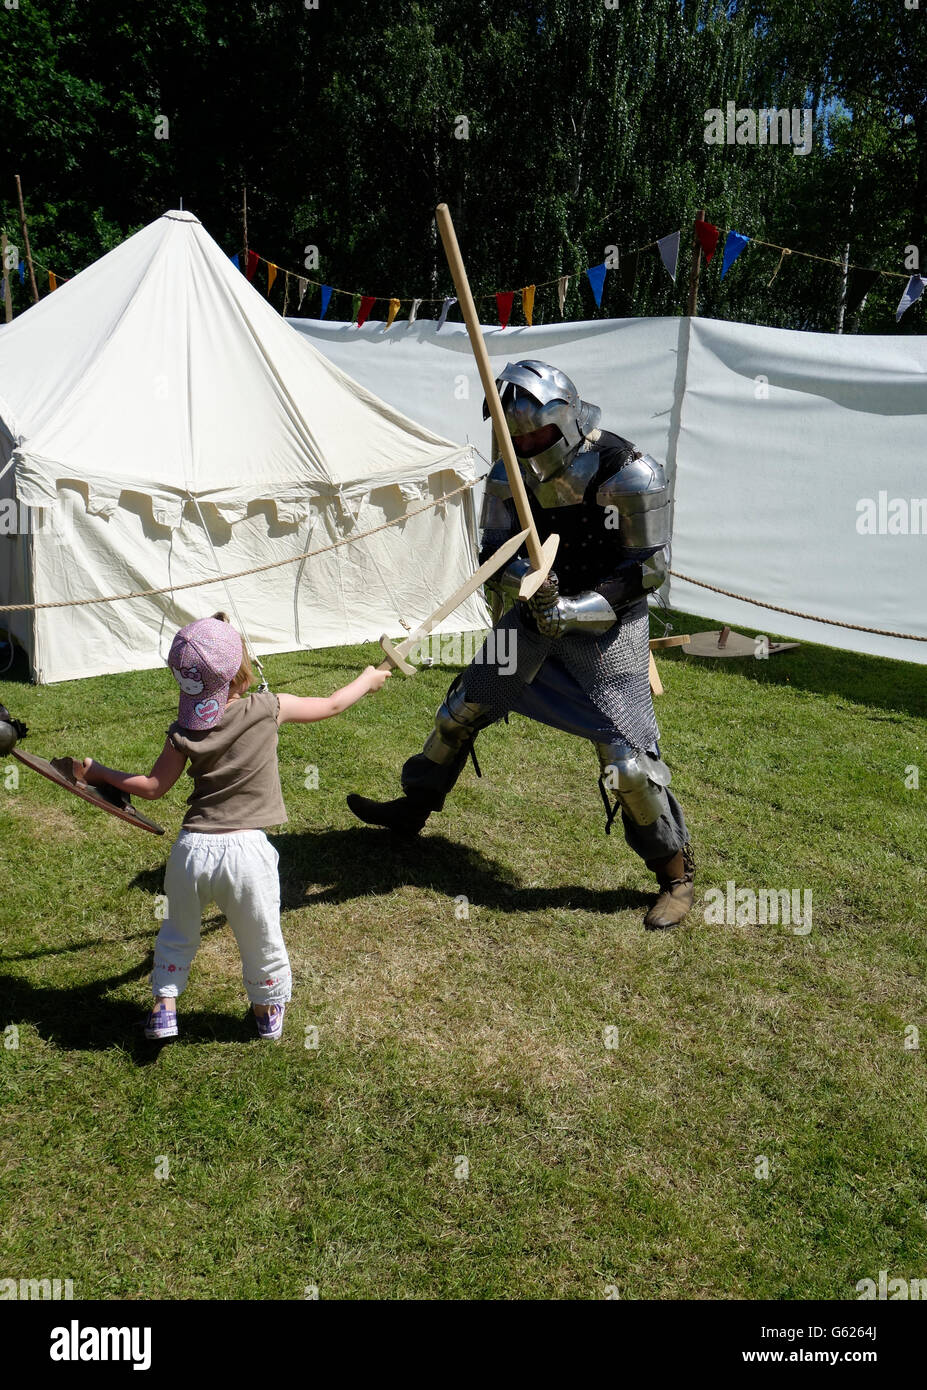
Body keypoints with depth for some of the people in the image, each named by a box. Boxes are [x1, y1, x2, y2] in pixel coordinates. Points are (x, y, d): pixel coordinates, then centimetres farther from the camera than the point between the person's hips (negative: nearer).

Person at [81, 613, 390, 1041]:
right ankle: (267, 1010, 38)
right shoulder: (268, 709, -6)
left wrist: (99, 773, 17)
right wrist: (367, 680, 24)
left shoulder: (184, 731, -4)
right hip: (247, 850, -1)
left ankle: (164, 1006, 32)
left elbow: (152, 788, 3)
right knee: (261, 939, 19)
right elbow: (331, 705, 6)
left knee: (178, 931, 27)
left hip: (193, 847, 2)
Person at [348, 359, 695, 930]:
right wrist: (517, 579, -23)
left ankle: (676, 872, 10)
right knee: (464, 708, 13)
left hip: (608, 624, -6)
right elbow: (495, 551, 1)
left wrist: (574, 611, -25)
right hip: (541, 609, 6)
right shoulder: (513, 472, -5)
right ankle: (415, 806, 35)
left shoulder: (629, 475, -21)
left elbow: (649, 569, -17)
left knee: (627, 755, -10)